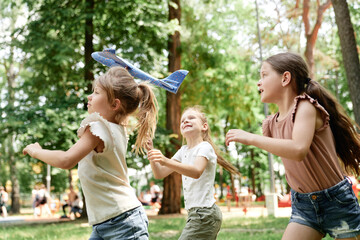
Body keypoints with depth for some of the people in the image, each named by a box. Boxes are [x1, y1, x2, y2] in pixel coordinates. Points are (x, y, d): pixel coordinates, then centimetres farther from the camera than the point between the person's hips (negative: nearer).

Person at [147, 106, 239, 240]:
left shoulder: (205, 147, -9)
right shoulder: (184, 151, 15)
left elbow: (197, 171, -29)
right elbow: (159, 174, 9)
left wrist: (166, 161, -42)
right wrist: (151, 152, -8)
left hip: (205, 212, -9)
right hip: (194, 213, 9)